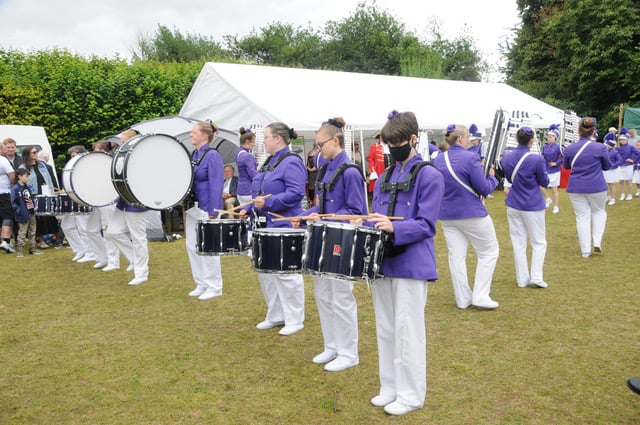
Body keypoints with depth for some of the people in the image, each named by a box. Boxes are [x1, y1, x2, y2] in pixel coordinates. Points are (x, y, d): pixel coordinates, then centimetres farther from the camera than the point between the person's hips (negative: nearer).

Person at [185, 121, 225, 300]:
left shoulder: (212, 156, -14)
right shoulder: (194, 154, 11)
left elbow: (216, 186, -18)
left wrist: (213, 213, -20)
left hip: (206, 209, -9)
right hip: (193, 207, 9)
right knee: (191, 246, 13)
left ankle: (214, 287, 13)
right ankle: (201, 284, 26)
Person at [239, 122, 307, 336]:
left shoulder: (291, 162, -13)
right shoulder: (269, 161, 16)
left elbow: (295, 193, -24)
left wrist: (268, 203, -27)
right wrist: (248, 208, 10)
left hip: (284, 227, -10)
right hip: (264, 225, 10)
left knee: (286, 274, -2)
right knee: (264, 271, 14)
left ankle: (295, 320, 12)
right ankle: (275, 315, 28)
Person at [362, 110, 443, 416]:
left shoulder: (429, 176, -8)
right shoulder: (384, 178, 12)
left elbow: (426, 225, -14)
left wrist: (394, 228, -29)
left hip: (411, 265, -7)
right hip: (383, 262, 7)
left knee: (407, 332, 1)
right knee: (385, 330, 14)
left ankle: (411, 394, 17)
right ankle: (390, 388, 29)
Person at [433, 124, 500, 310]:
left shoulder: (438, 160, 3)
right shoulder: (470, 158, -16)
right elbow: (484, 189, -13)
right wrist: (492, 177, 6)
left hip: (447, 215, 6)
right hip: (472, 214, -6)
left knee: (456, 256, 10)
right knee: (489, 252, 10)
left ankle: (463, 299, 17)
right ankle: (480, 296, 7)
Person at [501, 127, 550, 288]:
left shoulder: (506, 157, -1)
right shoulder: (537, 159, -17)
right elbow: (544, 182, -3)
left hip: (513, 204, 4)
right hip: (532, 205, -4)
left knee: (518, 243, 11)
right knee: (539, 242, 10)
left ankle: (522, 279, 14)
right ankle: (536, 277, 1)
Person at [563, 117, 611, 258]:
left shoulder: (569, 148, -4)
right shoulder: (600, 147, -10)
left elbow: (566, 166, 14)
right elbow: (607, 166, 6)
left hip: (575, 188, 1)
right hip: (596, 187, -1)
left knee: (582, 216, 6)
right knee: (598, 211, 21)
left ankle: (585, 251, 8)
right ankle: (597, 241, 7)